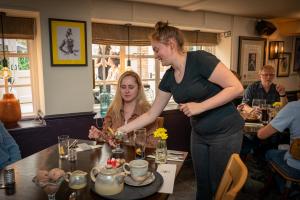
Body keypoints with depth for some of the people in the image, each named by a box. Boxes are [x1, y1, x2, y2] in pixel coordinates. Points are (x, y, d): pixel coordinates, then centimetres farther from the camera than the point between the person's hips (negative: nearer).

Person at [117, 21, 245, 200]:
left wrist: (200, 106, -26)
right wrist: (121, 130, 1)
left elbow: (236, 88, -21)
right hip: (199, 134, 6)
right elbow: (151, 114, 4)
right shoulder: (169, 77, 0)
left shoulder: (200, 59, -19)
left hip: (225, 133, -6)